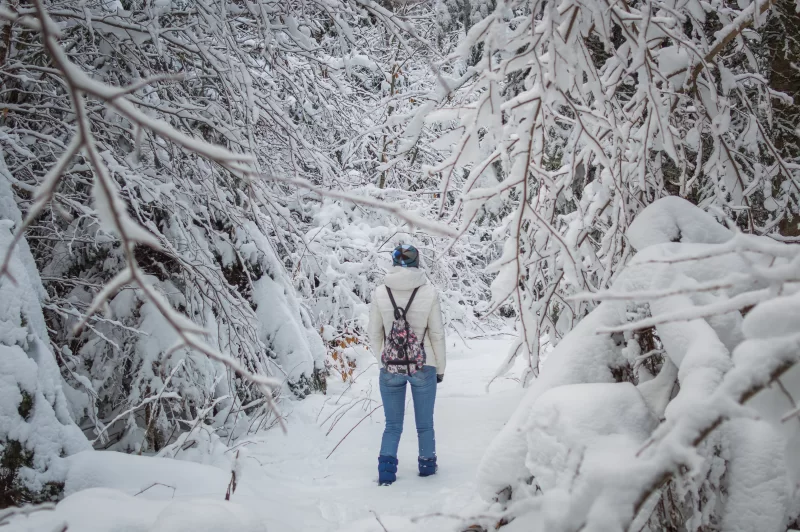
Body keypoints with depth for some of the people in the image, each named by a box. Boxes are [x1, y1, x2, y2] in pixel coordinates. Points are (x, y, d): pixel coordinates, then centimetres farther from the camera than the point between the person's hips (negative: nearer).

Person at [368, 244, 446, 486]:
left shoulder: (380, 293, -7)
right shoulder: (429, 292, -10)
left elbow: (375, 334, 0)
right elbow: (437, 334, -5)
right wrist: (440, 367, 8)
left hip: (390, 368, 1)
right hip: (423, 367, -1)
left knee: (393, 425, 14)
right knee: (425, 423, 19)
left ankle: (386, 468, 0)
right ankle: (427, 464, 30)